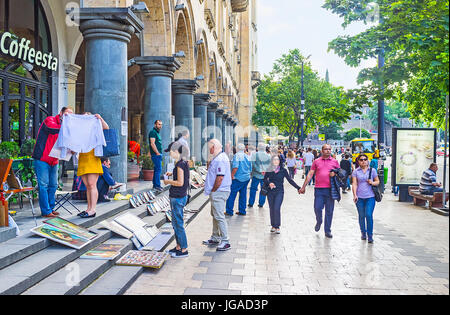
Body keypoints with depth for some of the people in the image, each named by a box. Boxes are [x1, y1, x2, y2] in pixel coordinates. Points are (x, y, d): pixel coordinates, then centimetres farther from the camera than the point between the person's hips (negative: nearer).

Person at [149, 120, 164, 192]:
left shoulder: (157, 132, 20)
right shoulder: (153, 132, -11)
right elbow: (152, 144, -19)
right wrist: (157, 153, -20)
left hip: (158, 154, 10)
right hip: (156, 154, -10)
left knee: (157, 169, 13)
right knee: (158, 169, -11)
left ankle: (155, 185, 19)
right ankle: (157, 186, -8)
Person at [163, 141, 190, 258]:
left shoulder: (180, 164, -19)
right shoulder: (184, 162, 9)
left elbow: (180, 182, -22)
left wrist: (168, 182, -9)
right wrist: (172, 174, 13)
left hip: (178, 198, -10)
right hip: (177, 196, 10)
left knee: (178, 223, -1)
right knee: (175, 223, 18)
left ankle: (184, 250, 9)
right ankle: (178, 246, 29)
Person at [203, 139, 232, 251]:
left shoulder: (220, 159, -19)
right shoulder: (217, 158, 15)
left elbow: (220, 177, -24)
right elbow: (211, 171, 23)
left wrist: (213, 191, -15)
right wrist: (210, 161, 9)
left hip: (218, 192, -11)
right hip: (216, 192, 11)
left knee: (219, 216, -8)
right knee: (215, 215, 18)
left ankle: (225, 242, -2)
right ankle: (215, 238, 30)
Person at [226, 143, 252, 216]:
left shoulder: (237, 155, -10)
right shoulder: (247, 157, 10)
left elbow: (235, 167, -21)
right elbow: (250, 169, 14)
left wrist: (231, 176, -14)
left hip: (238, 179, -7)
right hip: (246, 178, 7)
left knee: (231, 194, 0)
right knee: (243, 195, 13)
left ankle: (229, 211, 2)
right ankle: (242, 211, 18)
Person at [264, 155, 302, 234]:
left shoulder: (283, 170, -1)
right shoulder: (269, 170, 2)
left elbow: (290, 180, 1)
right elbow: (265, 179, 5)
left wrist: (298, 188, -4)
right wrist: (269, 183, -16)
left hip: (279, 192, -2)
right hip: (270, 192, 2)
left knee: (277, 208, -12)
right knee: (271, 209, 5)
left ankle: (277, 227, -4)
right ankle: (273, 226, 17)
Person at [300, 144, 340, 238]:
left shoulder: (335, 161, 9)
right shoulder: (316, 161, 8)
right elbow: (310, 174, 9)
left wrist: (335, 174, -8)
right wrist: (303, 187, 6)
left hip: (330, 189, 0)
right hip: (319, 189, 0)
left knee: (329, 211, 4)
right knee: (317, 208, -3)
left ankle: (327, 231, 16)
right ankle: (318, 222, 29)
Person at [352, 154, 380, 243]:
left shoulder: (372, 170, 6)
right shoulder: (356, 171, 5)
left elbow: (378, 181, 13)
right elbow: (354, 184, 1)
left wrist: (372, 183, -9)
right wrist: (355, 195, -10)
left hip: (370, 196, -1)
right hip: (360, 197, 1)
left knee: (369, 215, -10)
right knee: (361, 216, 8)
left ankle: (370, 235, 2)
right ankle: (363, 233, 25)